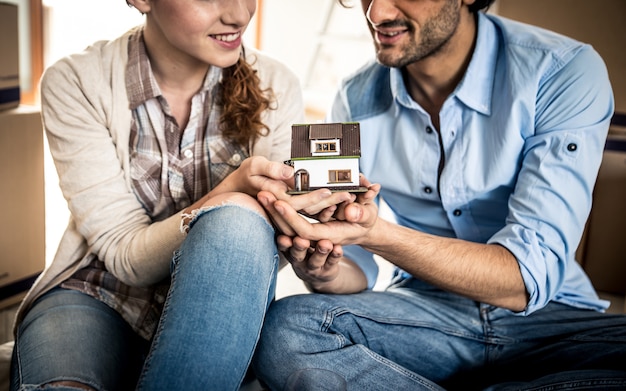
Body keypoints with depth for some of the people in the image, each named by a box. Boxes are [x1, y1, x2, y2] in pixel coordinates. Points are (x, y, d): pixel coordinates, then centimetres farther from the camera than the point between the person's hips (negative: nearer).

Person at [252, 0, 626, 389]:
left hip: (547, 318, -1)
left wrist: (376, 233, -34)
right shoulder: (356, 99, -3)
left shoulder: (565, 73, -14)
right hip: (423, 310, 2)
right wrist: (326, 273, -24)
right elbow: (356, 270, 0)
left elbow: (531, 277, -22)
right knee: (285, 329, -26)